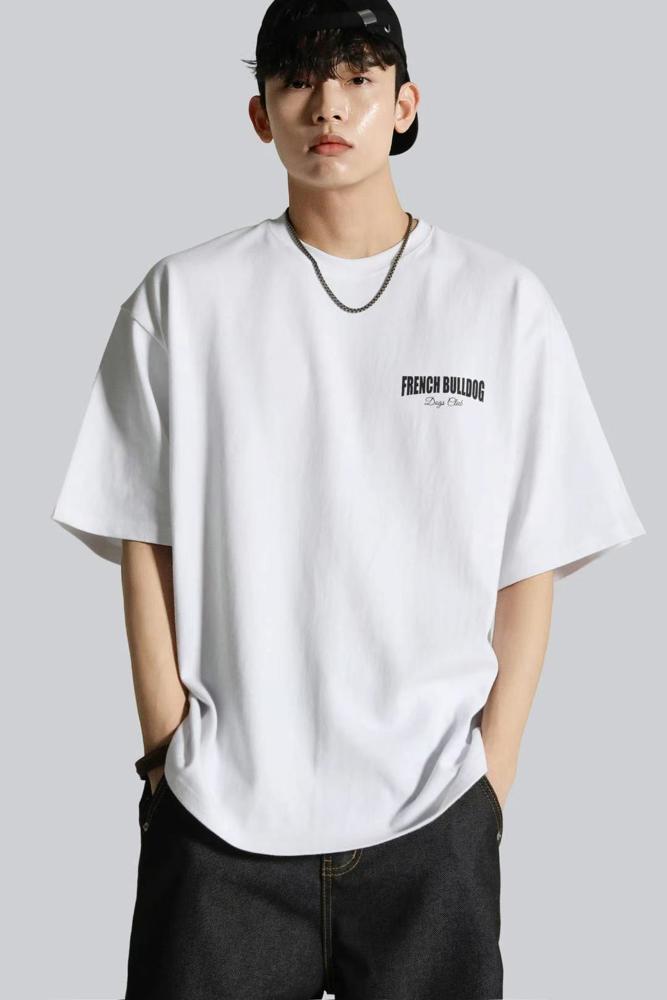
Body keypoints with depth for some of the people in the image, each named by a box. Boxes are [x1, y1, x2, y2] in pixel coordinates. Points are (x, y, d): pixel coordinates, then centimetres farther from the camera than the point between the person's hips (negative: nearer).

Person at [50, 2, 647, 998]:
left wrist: (493, 770, -3)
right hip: (221, 817, 0)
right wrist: (170, 750, -3)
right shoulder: (183, 299, 2)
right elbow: (146, 544, 3)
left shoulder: (503, 302, 2)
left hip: (434, 816, 1)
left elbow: (531, 565, 3)